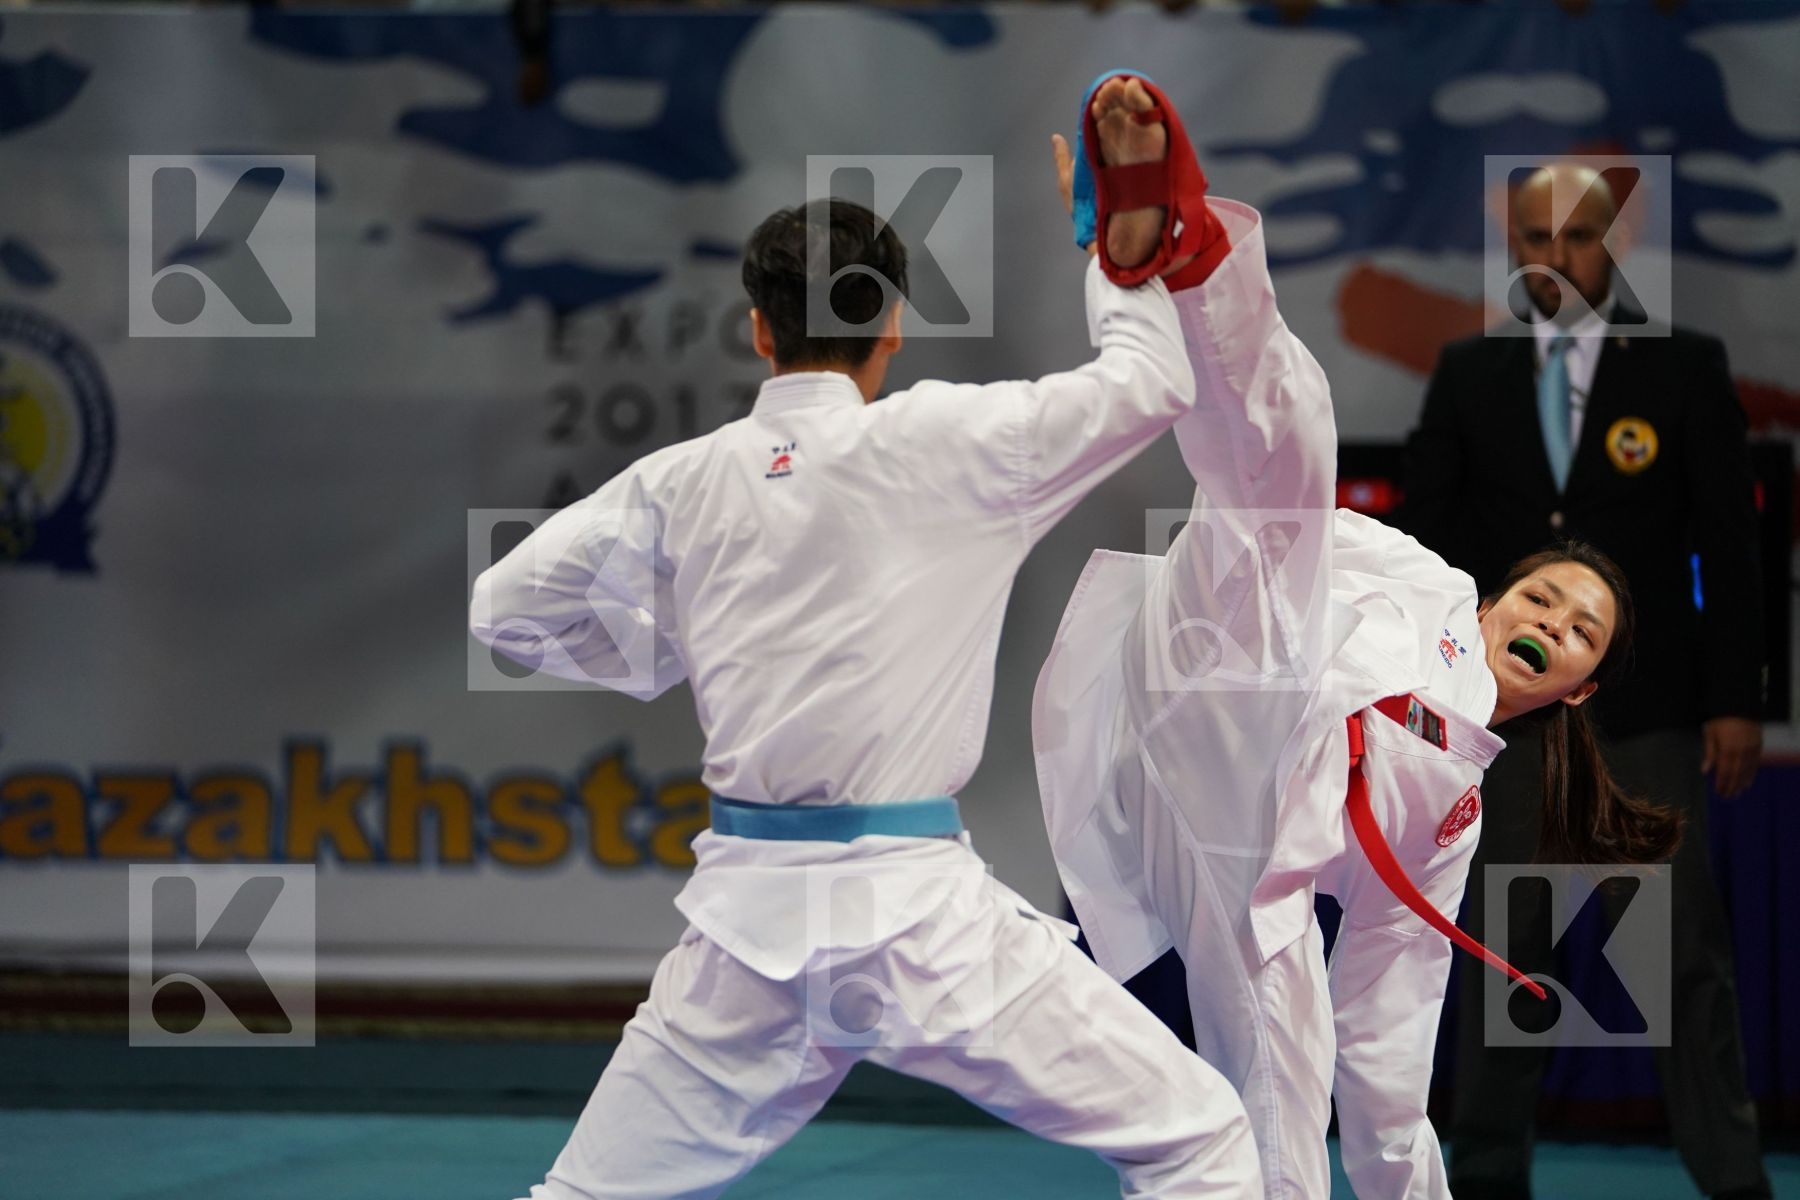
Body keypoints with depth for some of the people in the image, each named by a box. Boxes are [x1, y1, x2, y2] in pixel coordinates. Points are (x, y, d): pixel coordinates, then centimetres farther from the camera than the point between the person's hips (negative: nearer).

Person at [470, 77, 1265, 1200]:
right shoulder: (937, 444, -6)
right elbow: (1152, 382, 0)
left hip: (749, 910, 4)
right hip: (913, 908, -4)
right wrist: (1133, 213, 10)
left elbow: (505, 605, 13)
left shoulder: (682, 483, 5)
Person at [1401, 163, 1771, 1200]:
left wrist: (1736, 699, -4)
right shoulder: (1468, 375, 7)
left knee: (1685, 951, -3)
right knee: (1505, 946, 7)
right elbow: (1430, 534, 9)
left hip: (1646, 709, -2)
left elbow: (1729, 542, 0)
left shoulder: (1684, 368, 1)